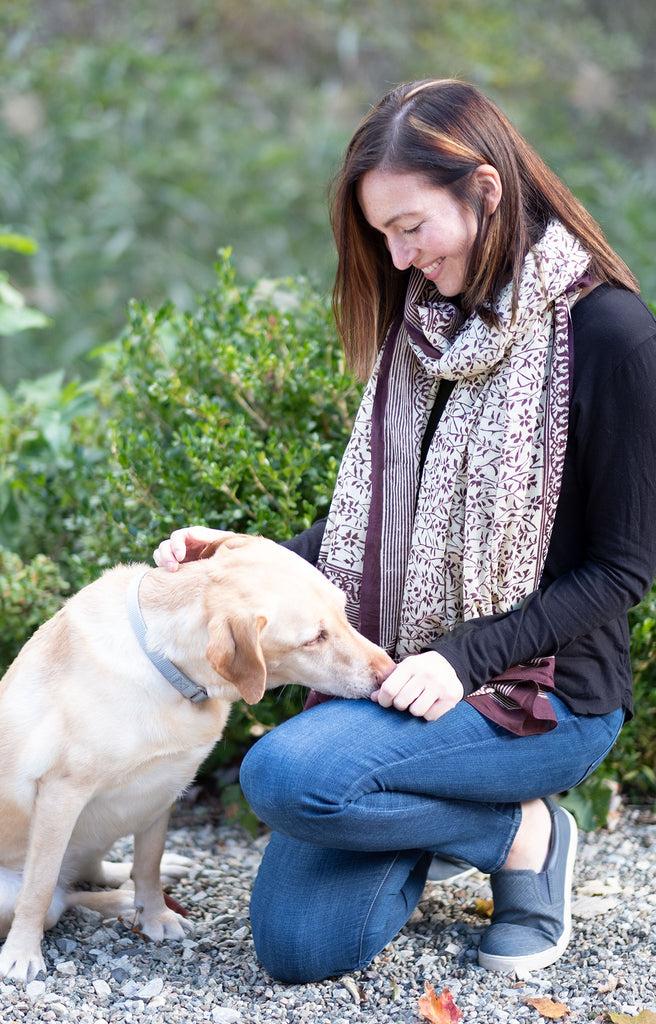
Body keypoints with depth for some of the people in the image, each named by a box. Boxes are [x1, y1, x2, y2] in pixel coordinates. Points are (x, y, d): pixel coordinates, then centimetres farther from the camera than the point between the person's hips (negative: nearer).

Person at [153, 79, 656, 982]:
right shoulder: (429, 322, 9)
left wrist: (464, 658, -22)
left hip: (545, 693, -6)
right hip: (403, 673, 6)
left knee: (285, 773, -29)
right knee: (297, 947, -6)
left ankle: (524, 835, -5)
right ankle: (449, 814, 22)